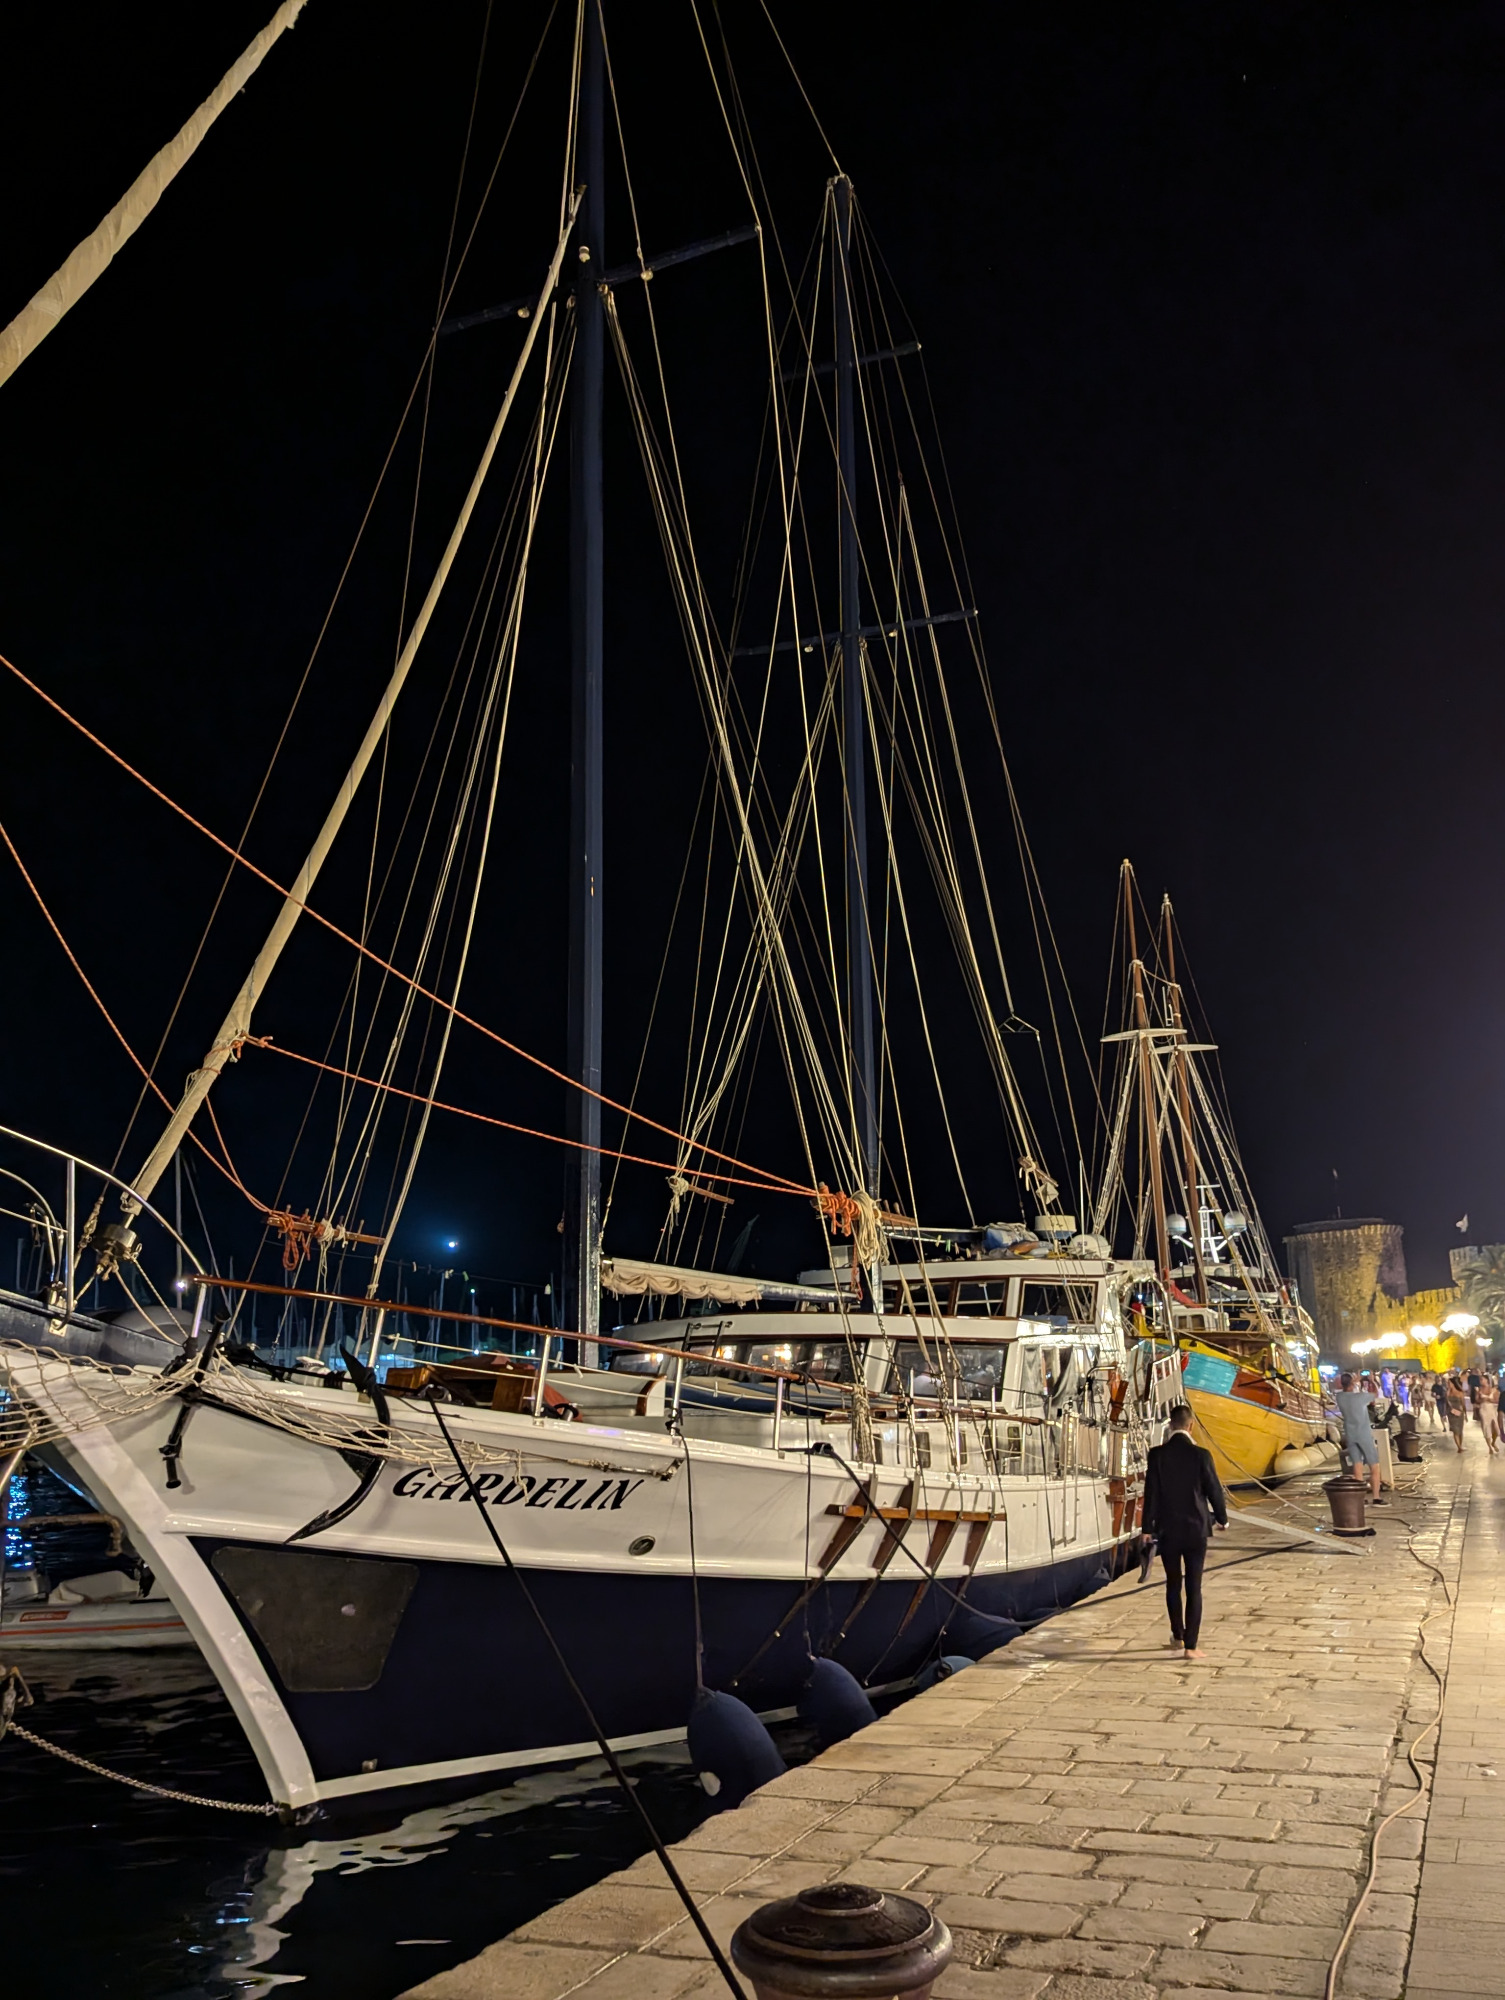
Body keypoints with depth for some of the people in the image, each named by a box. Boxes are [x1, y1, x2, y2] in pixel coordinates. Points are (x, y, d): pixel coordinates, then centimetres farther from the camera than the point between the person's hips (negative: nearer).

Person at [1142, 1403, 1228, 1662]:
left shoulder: (1157, 1454, -8)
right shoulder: (1201, 1455, -12)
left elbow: (1151, 1493, -5)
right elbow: (1214, 1490, -5)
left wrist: (1148, 1527, 4)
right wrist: (1222, 1518, 14)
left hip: (1167, 1530, 2)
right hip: (1196, 1529, -1)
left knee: (1173, 1584, 18)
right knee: (1194, 1588, 3)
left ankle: (1178, 1636, 31)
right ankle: (1190, 1645, 2)